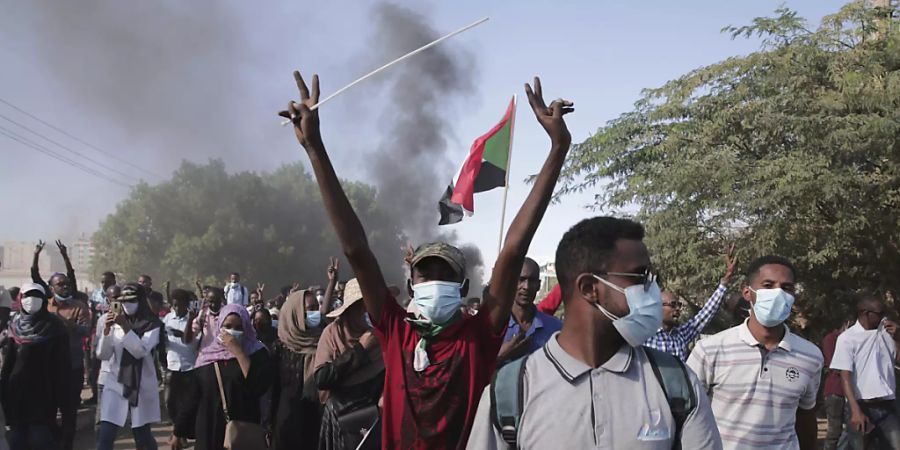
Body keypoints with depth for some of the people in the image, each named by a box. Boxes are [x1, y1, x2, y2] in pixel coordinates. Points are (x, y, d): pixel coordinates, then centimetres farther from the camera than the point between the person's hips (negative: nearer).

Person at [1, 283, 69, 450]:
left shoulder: (54, 326, -3)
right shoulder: (14, 326, 10)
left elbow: (62, 363, -6)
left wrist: (61, 394, -11)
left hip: (43, 393, -4)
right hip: (16, 392, 4)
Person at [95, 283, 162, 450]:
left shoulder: (152, 324, -2)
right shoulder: (115, 322, 4)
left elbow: (141, 351, -16)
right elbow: (102, 354, -1)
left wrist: (125, 326, -23)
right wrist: (106, 330, -16)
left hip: (142, 385, -1)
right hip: (115, 383, 1)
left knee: (141, 435, 7)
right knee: (105, 436, -9)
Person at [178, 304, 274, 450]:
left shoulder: (256, 353, -3)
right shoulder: (207, 355, 5)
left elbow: (259, 387, -19)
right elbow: (193, 396, 9)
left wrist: (237, 351, -17)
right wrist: (179, 431, 9)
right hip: (208, 431, 3)